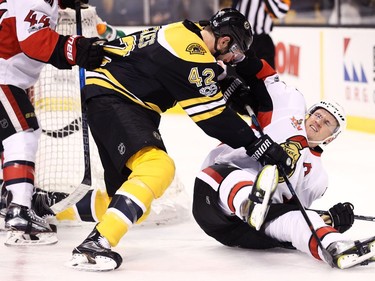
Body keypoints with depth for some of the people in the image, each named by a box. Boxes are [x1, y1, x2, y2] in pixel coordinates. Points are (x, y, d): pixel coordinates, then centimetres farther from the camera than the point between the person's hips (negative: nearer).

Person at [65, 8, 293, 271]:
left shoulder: (184, 33, 10)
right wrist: (257, 144, -14)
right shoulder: (191, 52, -19)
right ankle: (95, 245, -34)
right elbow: (212, 114, -17)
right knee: (157, 168, -27)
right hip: (111, 99, -11)